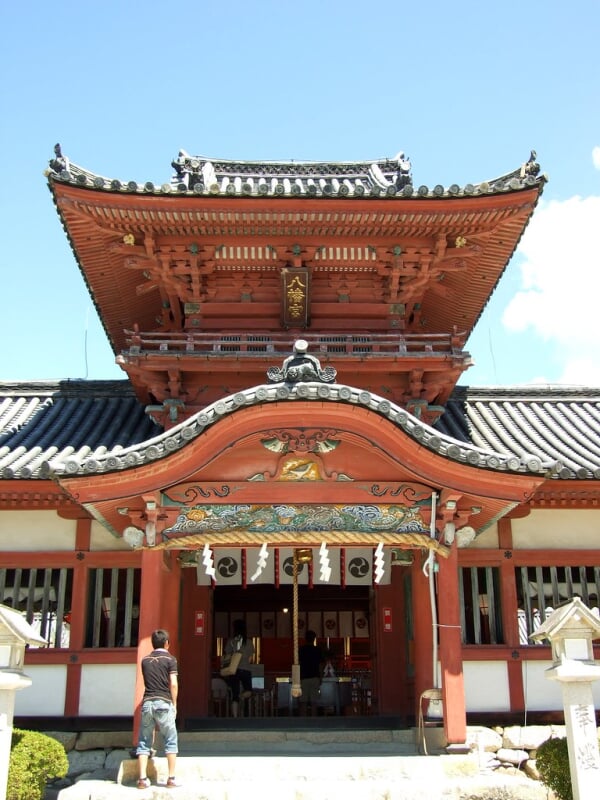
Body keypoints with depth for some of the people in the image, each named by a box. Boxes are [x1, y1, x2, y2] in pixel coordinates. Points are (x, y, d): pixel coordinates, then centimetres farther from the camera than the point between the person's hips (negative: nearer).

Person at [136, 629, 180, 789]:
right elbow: (173, 684, -6)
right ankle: (172, 778, 3)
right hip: (163, 703, -3)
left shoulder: (145, 660, 13)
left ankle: (142, 778, 1)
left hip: (147, 702, 4)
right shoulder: (170, 659, 0)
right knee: (171, 741, 6)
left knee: (144, 742, 7)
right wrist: (174, 704, 3)